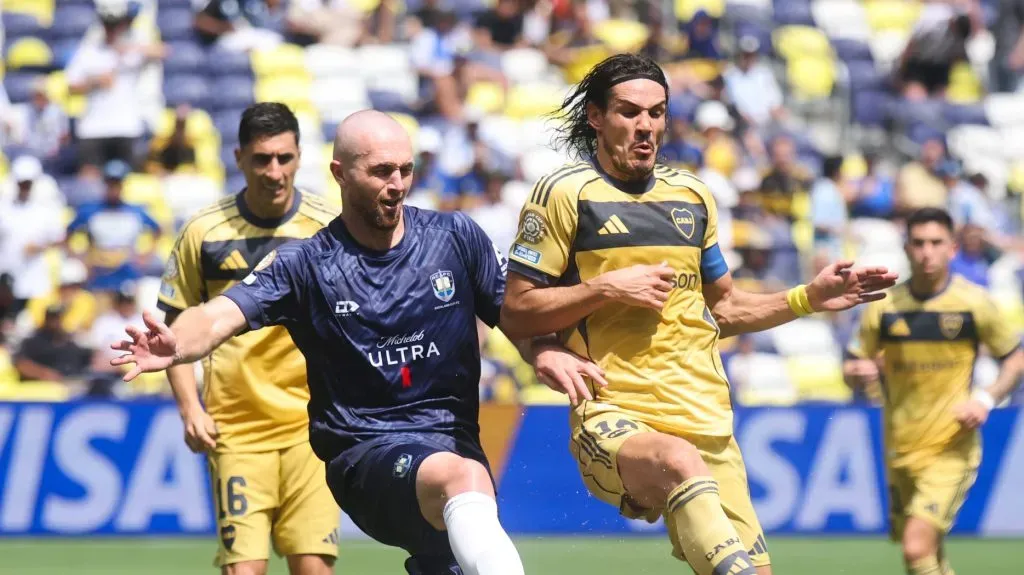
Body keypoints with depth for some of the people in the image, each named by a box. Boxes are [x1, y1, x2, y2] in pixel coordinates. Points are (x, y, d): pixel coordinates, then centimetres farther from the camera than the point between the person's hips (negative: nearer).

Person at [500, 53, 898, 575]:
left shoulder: (691, 196, 18)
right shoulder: (564, 193, 1)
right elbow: (514, 315, -1)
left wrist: (810, 298, 15)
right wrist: (607, 288, -10)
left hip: (706, 420, 6)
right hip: (612, 416, -6)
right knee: (681, 463, -40)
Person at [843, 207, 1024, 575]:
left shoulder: (973, 303, -6)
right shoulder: (885, 308, 0)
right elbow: (852, 370, 7)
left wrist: (987, 399, -12)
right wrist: (856, 373, -17)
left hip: (953, 449, -4)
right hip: (900, 449, 4)